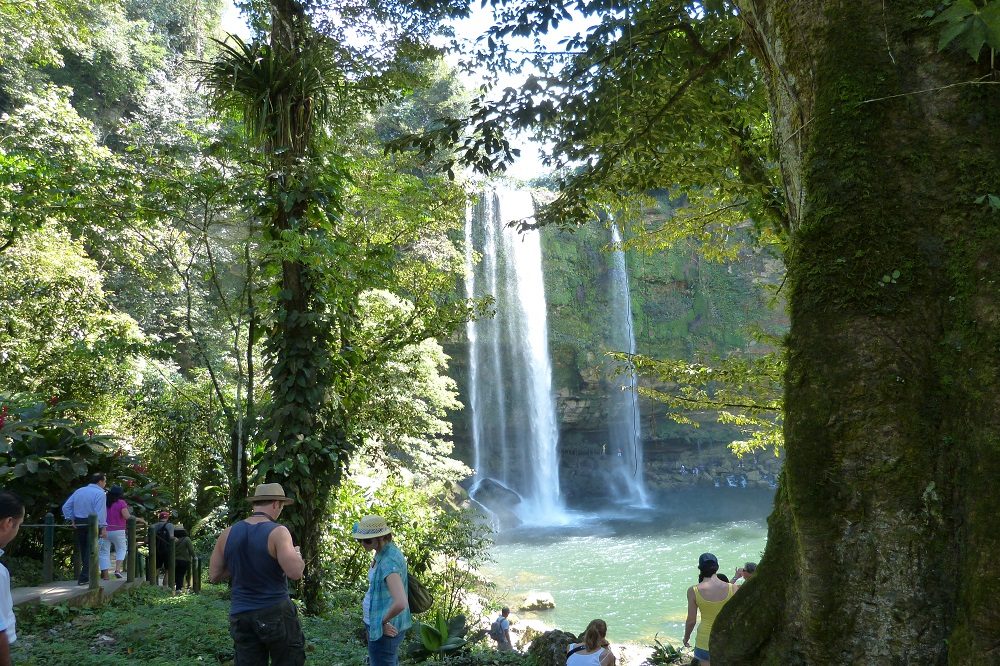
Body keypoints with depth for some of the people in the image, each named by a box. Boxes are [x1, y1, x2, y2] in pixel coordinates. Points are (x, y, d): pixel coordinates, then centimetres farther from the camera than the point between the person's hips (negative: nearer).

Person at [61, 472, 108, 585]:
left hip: (79, 524, 7)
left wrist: (72, 520, 11)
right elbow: (100, 512, -20)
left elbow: (66, 507, 10)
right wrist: (103, 528, -18)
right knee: (90, 551, -2)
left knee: (83, 550, 16)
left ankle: (86, 575, 26)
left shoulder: (78, 491, 10)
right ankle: (84, 578, -7)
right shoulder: (99, 493, -12)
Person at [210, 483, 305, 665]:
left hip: (240, 616, 5)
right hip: (275, 613, -5)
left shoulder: (228, 534, 3)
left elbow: (214, 576, 9)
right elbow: (296, 572, -20)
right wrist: (296, 554, -1)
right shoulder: (277, 532, -13)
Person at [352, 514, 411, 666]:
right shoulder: (382, 552, 1)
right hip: (376, 625, 9)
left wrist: (383, 621, -20)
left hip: (384, 631, -9)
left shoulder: (389, 561, -27)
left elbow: (400, 603, -37)